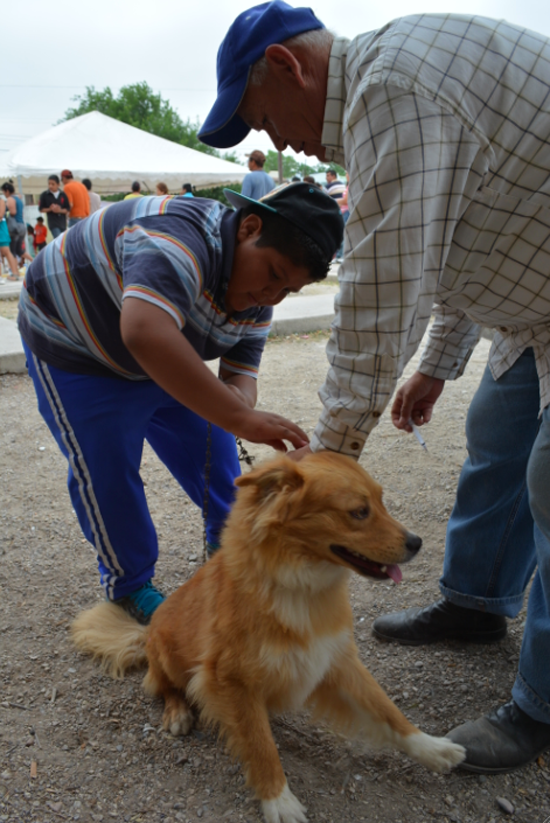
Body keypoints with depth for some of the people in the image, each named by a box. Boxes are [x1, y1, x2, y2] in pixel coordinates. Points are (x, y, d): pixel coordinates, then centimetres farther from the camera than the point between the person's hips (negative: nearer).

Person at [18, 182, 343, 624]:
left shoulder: (257, 293, -13)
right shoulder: (180, 240, -41)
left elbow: (240, 371, -12)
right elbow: (145, 333, -60)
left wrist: (240, 403, -37)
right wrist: (240, 418, -62)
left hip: (162, 356, 7)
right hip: (75, 350, -7)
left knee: (212, 450, 7)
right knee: (106, 472, -7)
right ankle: (129, 587, 16)